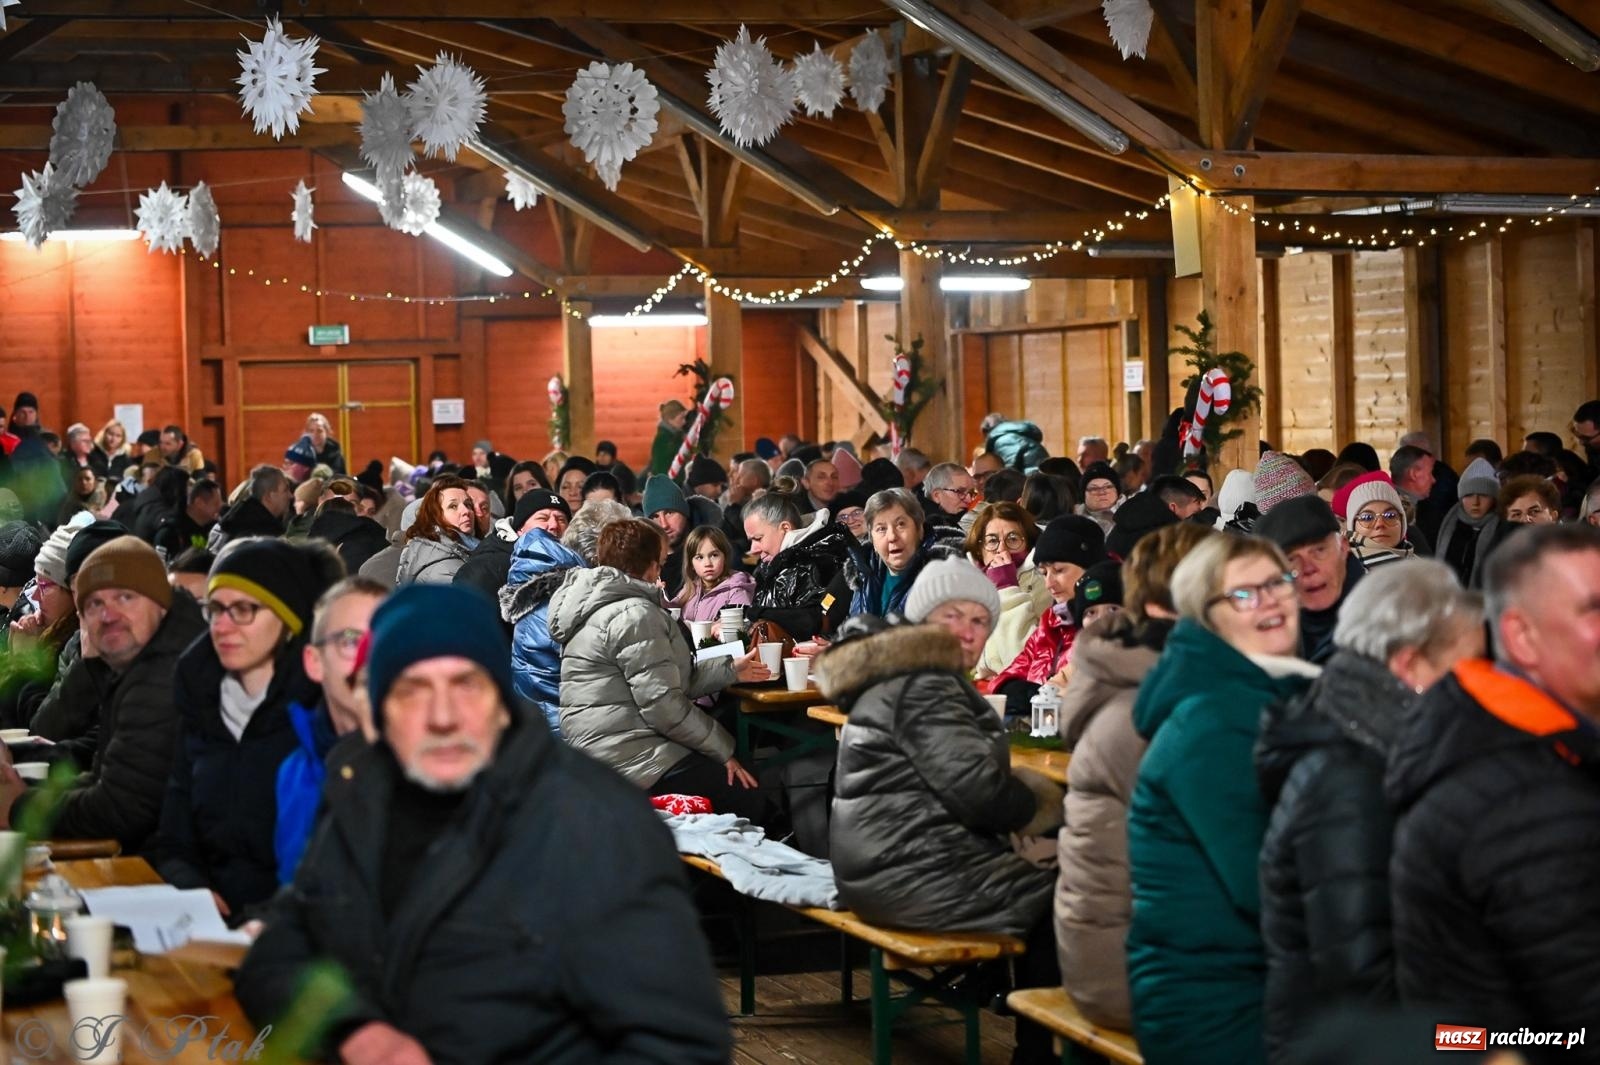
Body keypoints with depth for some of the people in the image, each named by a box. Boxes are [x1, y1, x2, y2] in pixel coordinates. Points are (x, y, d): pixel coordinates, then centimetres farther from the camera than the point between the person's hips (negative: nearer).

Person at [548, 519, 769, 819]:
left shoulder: (599, 607, 17)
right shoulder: (635, 615, -16)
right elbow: (662, 704, -19)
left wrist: (731, 670, 23)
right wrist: (724, 752, -10)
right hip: (636, 759, -11)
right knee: (751, 806, -7)